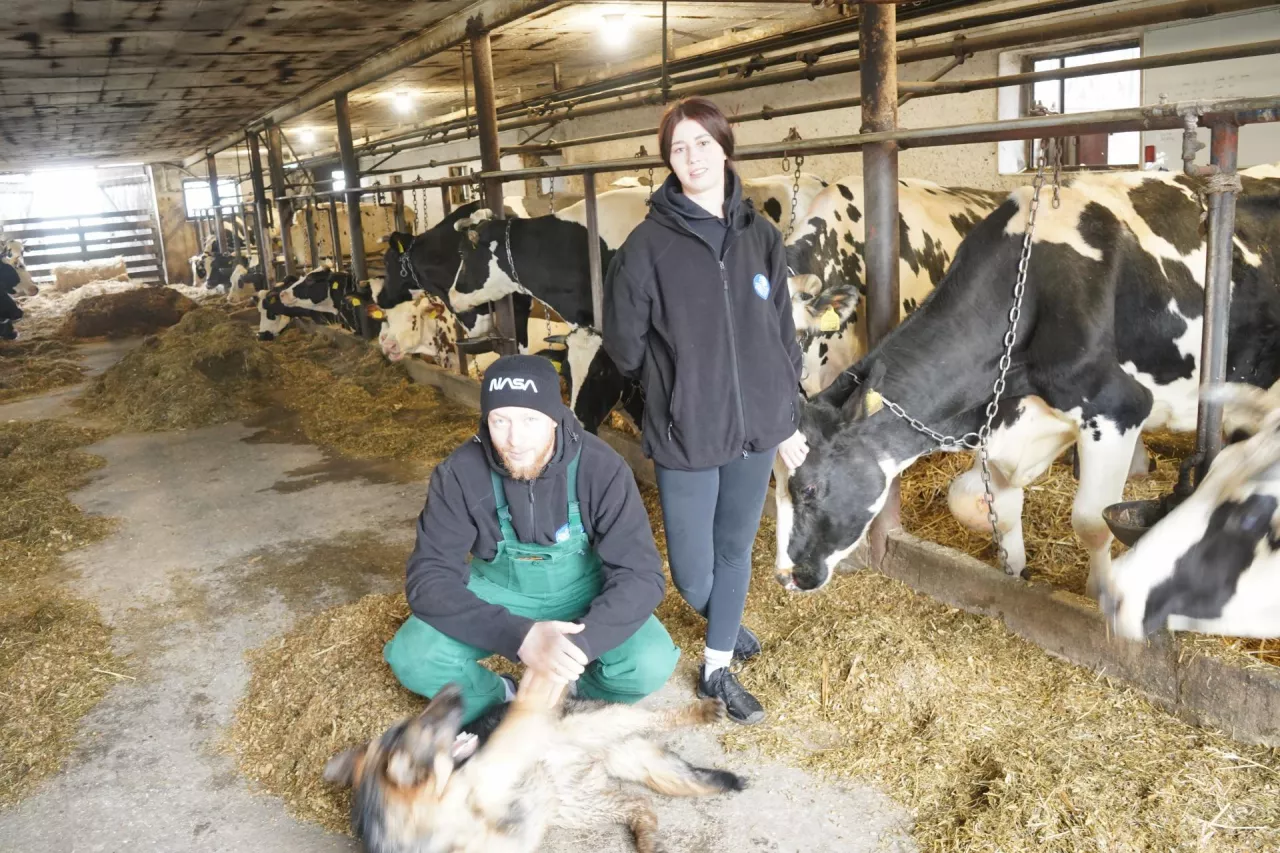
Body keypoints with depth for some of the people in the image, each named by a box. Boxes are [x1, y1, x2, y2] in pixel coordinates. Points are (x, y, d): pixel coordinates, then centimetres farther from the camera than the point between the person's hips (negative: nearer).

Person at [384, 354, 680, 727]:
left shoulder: (601, 468, -25)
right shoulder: (460, 474, -22)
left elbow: (641, 573, -25)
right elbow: (429, 577, -25)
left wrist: (579, 644, -44)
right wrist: (519, 636, -41)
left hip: (583, 592, 0)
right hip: (499, 593, 1)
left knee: (651, 663, -27)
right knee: (411, 657, -23)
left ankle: (578, 689, 6)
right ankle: (501, 705, 5)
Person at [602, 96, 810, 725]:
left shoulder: (760, 237, 4)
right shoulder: (650, 243, -8)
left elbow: (783, 335, 9)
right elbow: (624, 342, -2)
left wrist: (788, 420, 10)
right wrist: (676, 389, 5)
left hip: (756, 430, 4)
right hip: (685, 435, -3)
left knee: (736, 551, 14)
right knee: (692, 575, 2)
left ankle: (718, 670, 33)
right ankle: (724, 624, 38)